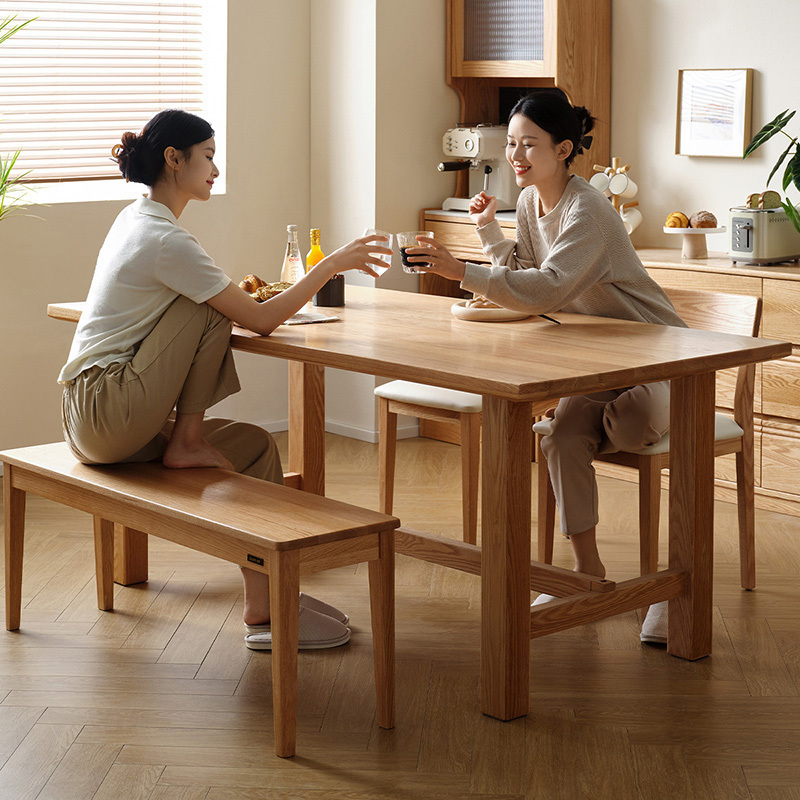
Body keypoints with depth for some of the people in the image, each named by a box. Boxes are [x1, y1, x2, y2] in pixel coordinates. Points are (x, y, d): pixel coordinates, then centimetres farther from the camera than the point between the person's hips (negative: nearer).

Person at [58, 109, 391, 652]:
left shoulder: (137, 220, 13)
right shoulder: (166, 240, -18)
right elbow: (261, 320, -17)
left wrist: (239, 297, 5)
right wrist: (332, 265, -12)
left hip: (97, 413, 10)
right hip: (104, 412, -10)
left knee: (256, 447, 5)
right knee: (210, 311, -16)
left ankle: (267, 606, 3)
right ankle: (187, 445, -4)